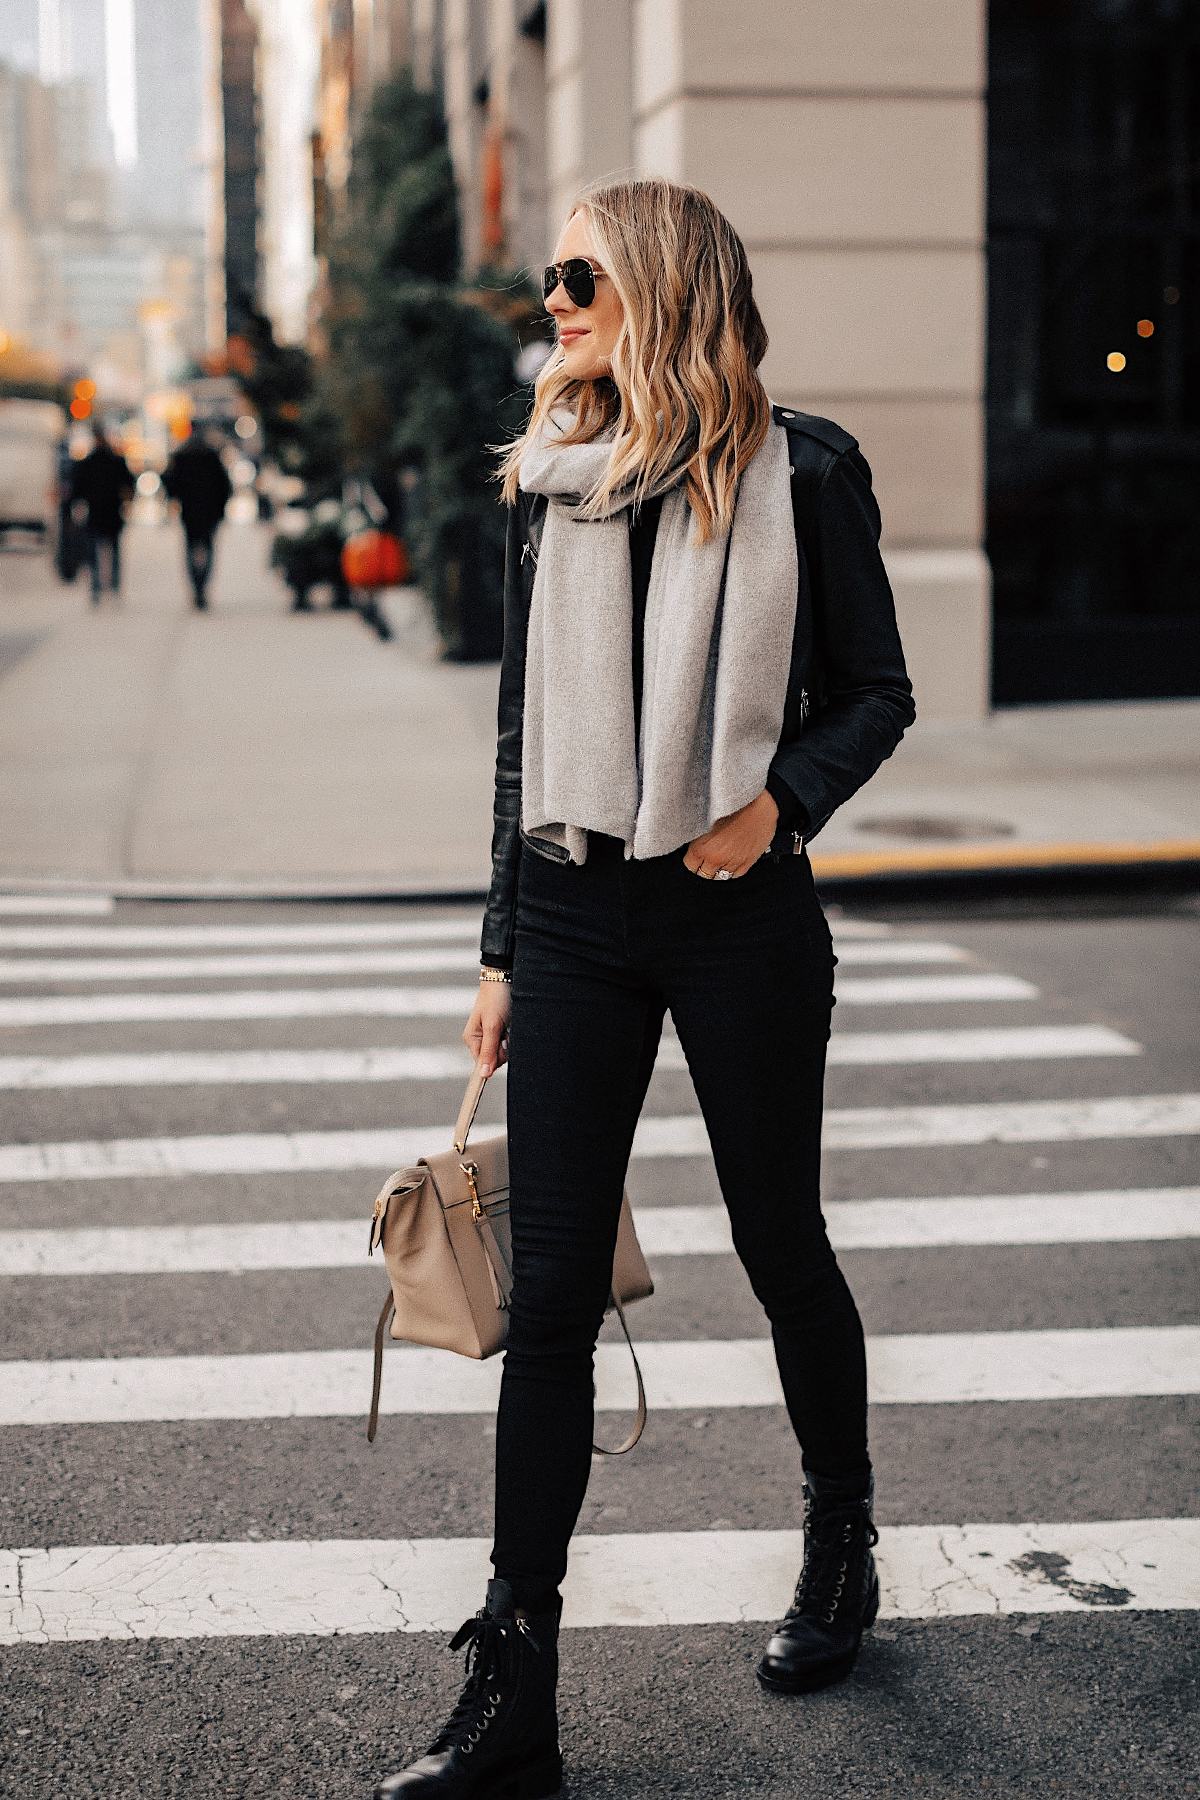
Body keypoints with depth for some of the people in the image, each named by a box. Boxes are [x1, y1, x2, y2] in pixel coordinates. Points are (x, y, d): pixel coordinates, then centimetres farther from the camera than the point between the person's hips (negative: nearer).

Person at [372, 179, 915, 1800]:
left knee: (781, 1249, 11)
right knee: (549, 1292, -1)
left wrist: (776, 804, -16)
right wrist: (505, 954, 12)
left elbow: (876, 692, 3)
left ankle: (842, 1544, 39)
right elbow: (525, 733, 13)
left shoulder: (801, 471, -2)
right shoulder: (550, 482, 9)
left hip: (741, 915, -3)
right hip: (575, 914, 3)